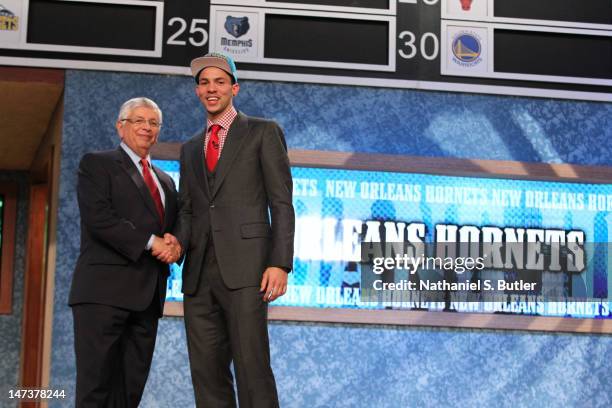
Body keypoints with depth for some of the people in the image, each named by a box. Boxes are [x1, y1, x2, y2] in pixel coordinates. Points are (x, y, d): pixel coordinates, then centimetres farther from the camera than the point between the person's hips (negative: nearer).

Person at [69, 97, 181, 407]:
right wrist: (150, 242, -14)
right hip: (104, 289, -6)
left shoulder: (165, 181, 25)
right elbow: (98, 218, -10)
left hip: (147, 296, 6)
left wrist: (173, 244, -2)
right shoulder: (96, 164, 4)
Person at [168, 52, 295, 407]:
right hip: (199, 271, 5)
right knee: (207, 372, 2)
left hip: (244, 266, -5)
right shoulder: (190, 149, 23)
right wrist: (178, 242, -4)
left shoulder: (263, 132, 7)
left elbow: (281, 203, 0)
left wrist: (280, 264, -11)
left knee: (252, 368, -12)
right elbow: (187, 211, 19)